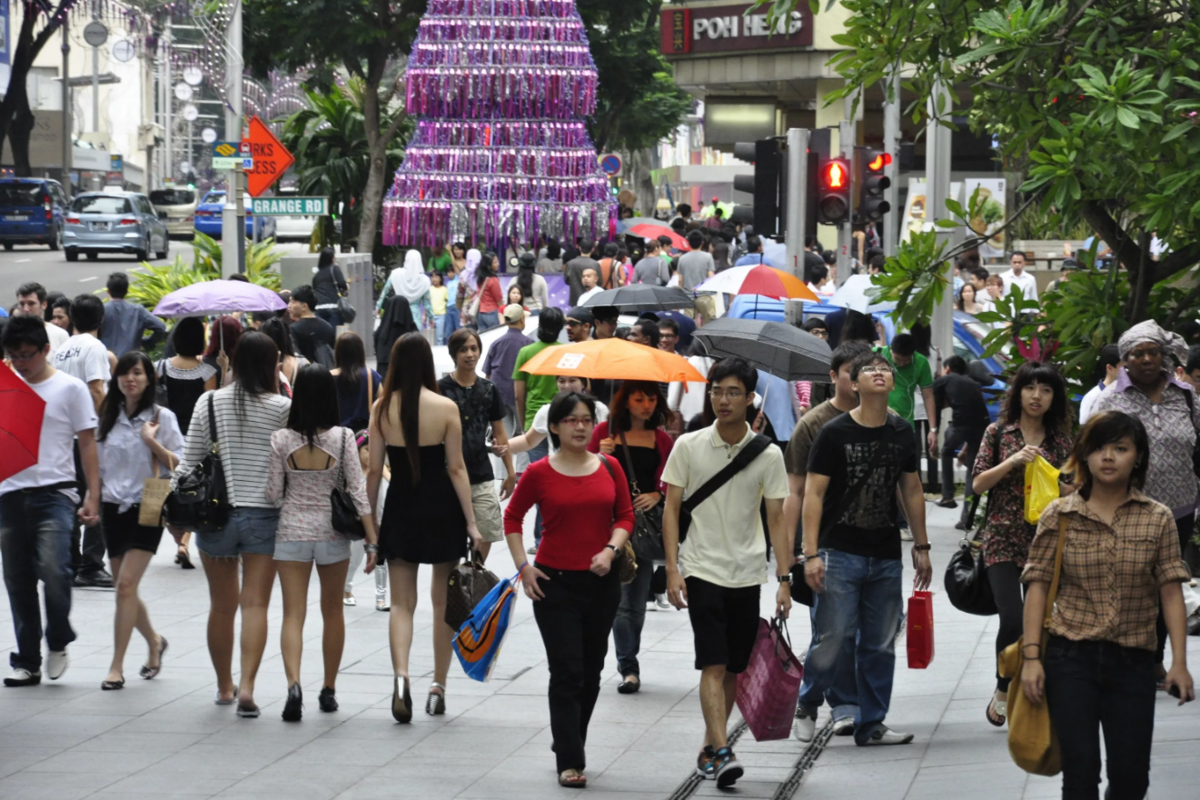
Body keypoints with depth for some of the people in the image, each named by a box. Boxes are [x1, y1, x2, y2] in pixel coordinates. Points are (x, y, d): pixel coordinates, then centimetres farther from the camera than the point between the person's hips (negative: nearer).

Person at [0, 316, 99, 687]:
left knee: (54, 570, -19)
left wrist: (93, 496, -5)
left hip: (53, 493, -4)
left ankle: (58, 644, 4)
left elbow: (87, 443, 1)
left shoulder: (69, 388, 2)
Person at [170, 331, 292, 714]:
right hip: (264, 515, -2)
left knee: (222, 605, 14)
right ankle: (247, 684, -15)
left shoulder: (209, 403, 0)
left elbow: (189, 462, 1)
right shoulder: (282, 408, -6)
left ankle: (225, 686, 25)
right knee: (255, 604, -2)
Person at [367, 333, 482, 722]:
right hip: (441, 507, -1)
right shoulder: (445, 408, -9)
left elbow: (374, 471, -1)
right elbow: (456, 468, -7)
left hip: (400, 509, 1)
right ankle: (438, 687, 17)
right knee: (443, 601, 13)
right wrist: (471, 522, -2)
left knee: (401, 603, 5)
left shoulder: (382, 409, -4)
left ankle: (401, 675, -18)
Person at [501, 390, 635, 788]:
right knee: (567, 673, -7)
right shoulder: (540, 473, -5)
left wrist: (611, 549, -10)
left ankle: (570, 745, 29)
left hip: (601, 582, 4)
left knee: (591, 673, 12)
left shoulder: (610, 468, 2)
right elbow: (513, 517, 5)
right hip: (555, 582, -4)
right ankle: (570, 762, -5)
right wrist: (523, 566, -3)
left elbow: (625, 515, 8)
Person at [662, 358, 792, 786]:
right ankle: (721, 752, -20)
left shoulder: (768, 454, 1)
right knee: (713, 665, -12)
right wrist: (672, 570, -6)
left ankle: (709, 746, 22)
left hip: (746, 574, 2)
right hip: (702, 570, -2)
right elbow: (671, 509, 2)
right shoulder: (689, 446, -1)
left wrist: (784, 579, -2)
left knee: (733, 669, 8)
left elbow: (776, 519, 4)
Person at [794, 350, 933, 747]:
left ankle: (871, 725, 16)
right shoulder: (834, 433, -6)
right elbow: (813, 495, -7)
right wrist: (811, 554, -14)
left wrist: (921, 546, 15)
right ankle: (807, 706, 16)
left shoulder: (902, 433, 9)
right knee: (832, 639, -7)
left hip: (887, 557, 5)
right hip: (840, 553, -5)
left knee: (880, 645, 7)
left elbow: (911, 491, 18)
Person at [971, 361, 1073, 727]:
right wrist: (1012, 461, -15)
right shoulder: (999, 433, 1)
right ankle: (1003, 689, 8)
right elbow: (978, 484, -2)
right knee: (1012, 620, -14)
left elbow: (1071, 492, 13)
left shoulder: (1061, 440, 7)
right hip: (1002, 539, -2)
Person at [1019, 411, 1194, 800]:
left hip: (1133, 661, 1)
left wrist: (1179, 662, -7)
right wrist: (1032, 656, -7)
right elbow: (1038, 584, 0)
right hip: (1070, 657, -1)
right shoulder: (1060, 515, 1)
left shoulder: (1157, 519, 3)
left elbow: (1171, 591, 0)